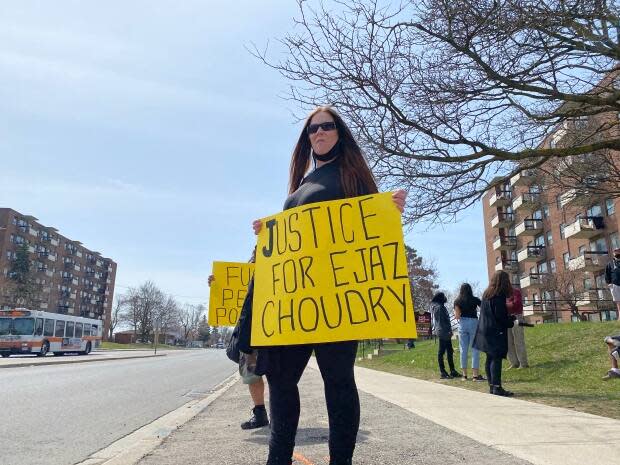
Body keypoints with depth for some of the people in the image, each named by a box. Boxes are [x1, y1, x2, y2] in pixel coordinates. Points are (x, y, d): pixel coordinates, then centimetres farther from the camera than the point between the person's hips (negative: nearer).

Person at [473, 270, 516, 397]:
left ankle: (492, 386, 17)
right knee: (496, 359, -7)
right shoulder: (499, 296, -14)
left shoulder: (486, 294, 13)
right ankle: (497, 387, -8)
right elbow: (500, 316, -18)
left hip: (485, 331, 9)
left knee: (490, 359, 12)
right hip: (496, 332, -9)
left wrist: (509, 318, 21)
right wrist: (511, 321, -1)